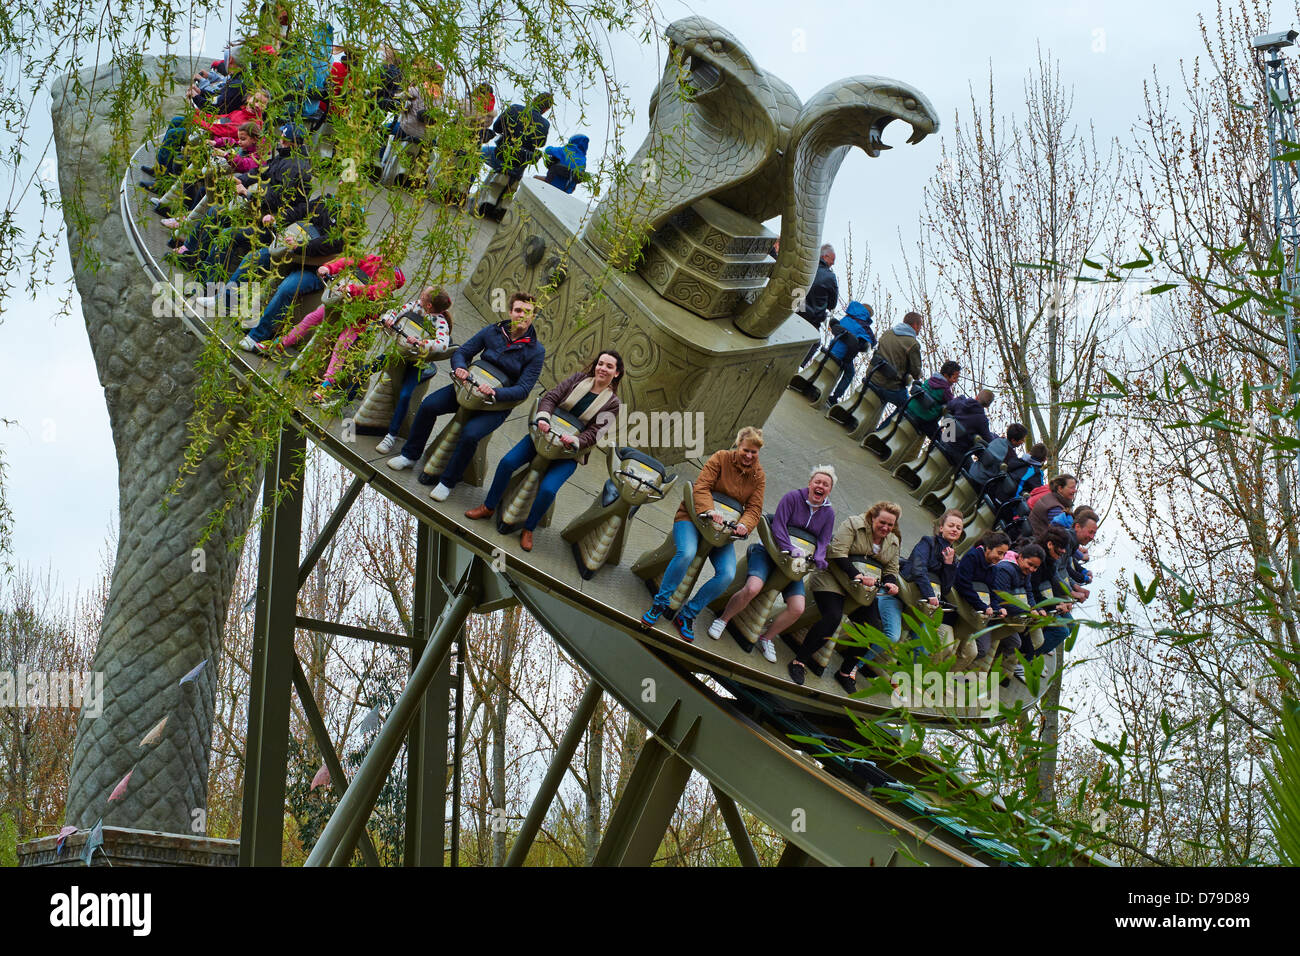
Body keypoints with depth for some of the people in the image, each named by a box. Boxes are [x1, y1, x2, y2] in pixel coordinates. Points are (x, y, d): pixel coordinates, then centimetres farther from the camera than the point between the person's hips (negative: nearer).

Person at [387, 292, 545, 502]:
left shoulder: (536, 351, -13)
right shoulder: (493, 331, -3)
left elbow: (523, 390, -16)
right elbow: (461, 352, 4)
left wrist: (495, 393, -32)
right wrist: (460, 367, -20)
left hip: (500, 402, -4)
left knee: (470, 434, -30)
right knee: (428, 405, -15)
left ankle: (447, 481, -11)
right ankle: (410, 455, 4)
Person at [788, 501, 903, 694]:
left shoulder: (894, 542, 13)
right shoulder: (853, 524, -7)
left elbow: (891, 570, 16)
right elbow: (838, 553, -17)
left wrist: (890, 583, -8)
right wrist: (857, 575, -28)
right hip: (832, 580, -6)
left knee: (873, 627, -10)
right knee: (832, 618, -27)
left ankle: (846, 671, 5)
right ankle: (799, 661, -17)